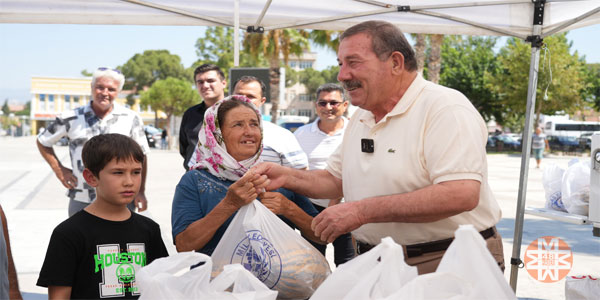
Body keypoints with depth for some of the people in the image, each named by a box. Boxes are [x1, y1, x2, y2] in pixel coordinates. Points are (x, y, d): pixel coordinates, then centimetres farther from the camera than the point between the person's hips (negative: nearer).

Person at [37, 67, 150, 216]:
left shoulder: (131, 119, 1)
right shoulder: (72, 119, 0)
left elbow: (140, 157, 6)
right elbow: (42, 142, 13)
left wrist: (140, 192, 2)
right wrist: (59, 169, 2)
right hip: (81, 202, 1)